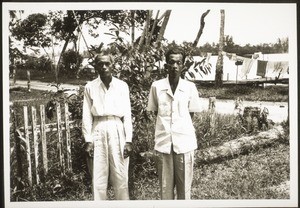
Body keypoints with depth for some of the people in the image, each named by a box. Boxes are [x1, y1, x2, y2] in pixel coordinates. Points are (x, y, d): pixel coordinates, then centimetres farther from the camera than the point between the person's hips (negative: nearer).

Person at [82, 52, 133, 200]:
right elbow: (87, 116, 4)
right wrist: (88, 140, -3)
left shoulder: (122, 86, 5)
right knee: (98, 178, 4)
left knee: (121, 177, 3)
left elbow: (127, 114, 3)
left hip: (117, 130, 0)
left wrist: (128, 140, -2)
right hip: (98, 131, 0)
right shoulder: (90, 87, 5)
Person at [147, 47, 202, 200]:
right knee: (165, 186, 8)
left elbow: (191, 114, 9)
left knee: (184, 186, 7)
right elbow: (155, 111, 9)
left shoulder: (190, 87, -1)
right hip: (163, 141, 0)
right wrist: (166, 124, 1)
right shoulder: (156, 86, -1)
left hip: (184, 142, 0)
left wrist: (181, 126, 2)